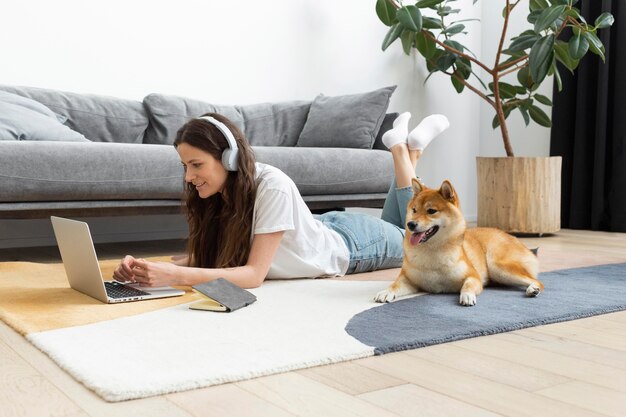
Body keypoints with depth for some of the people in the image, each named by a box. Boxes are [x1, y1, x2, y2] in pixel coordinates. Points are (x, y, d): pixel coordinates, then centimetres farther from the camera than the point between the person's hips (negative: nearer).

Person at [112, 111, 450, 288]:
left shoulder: (273, 186, -42)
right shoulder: (217, 191, -21)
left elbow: (254, 275, -42)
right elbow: (200, 257, -18)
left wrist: (175, 275, -53)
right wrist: (151, 268, -38)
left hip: (350, 245, -6)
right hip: (325, 230, 6)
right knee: (394, 229, 34)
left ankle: (404, 148, 29)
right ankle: (403, 145, 35)